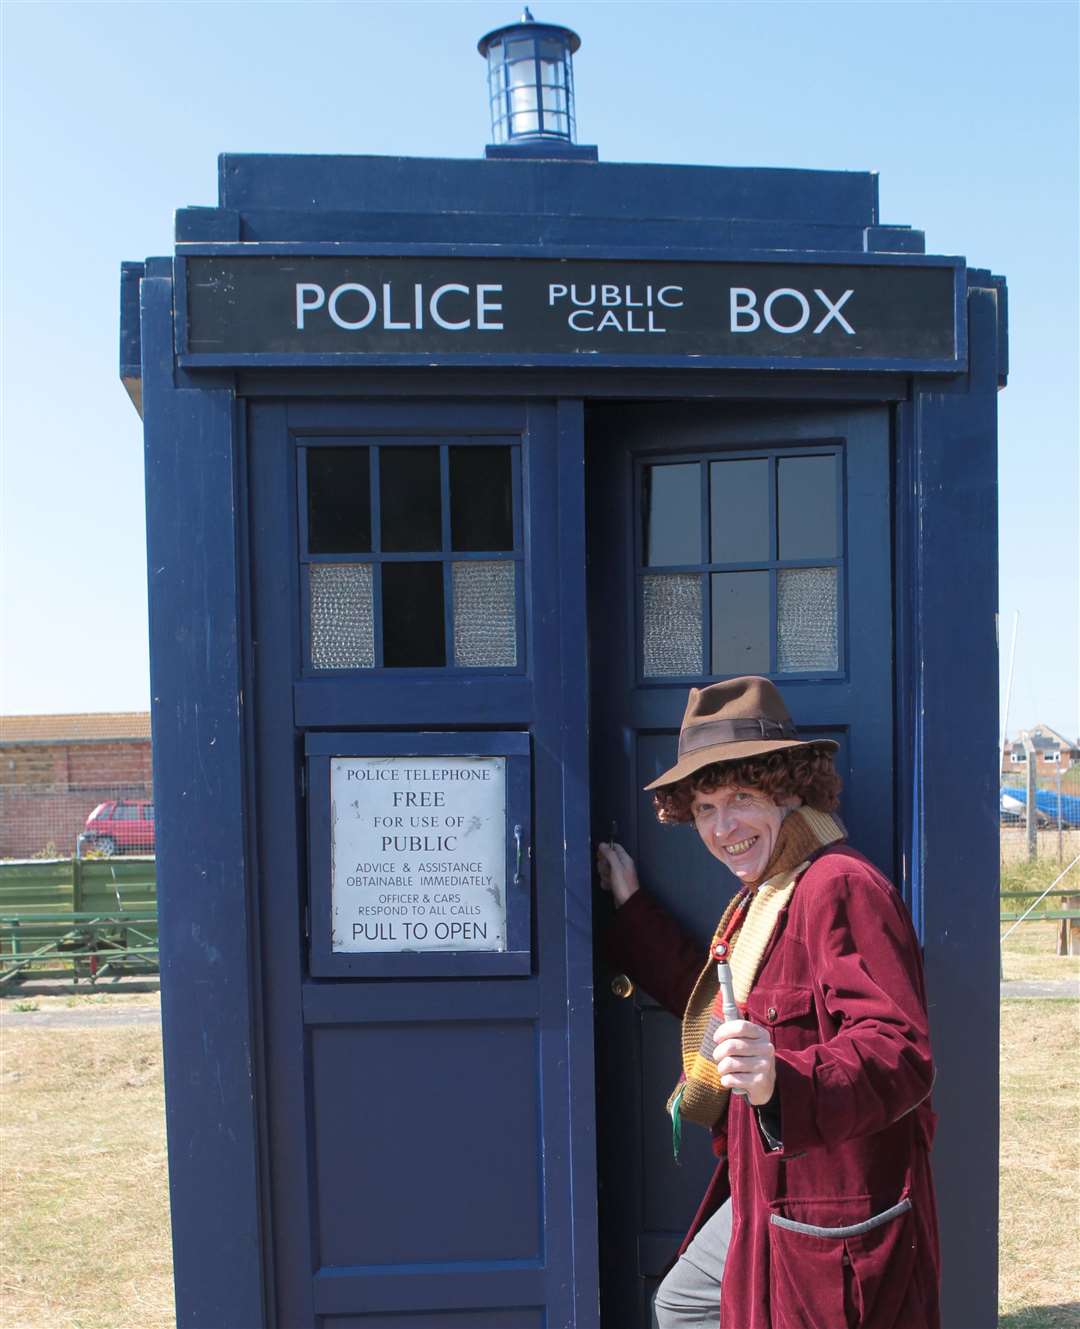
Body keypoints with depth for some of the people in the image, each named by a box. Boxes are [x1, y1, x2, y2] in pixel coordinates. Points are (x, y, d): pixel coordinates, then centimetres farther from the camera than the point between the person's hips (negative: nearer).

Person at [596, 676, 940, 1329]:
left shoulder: (841, 887, -23)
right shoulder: (764, 895, 10)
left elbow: (903, 1053, -29)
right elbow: (712, 999, 22)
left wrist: (783, 1082, -45)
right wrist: (630, 903, 24)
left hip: (835, 1218, -11)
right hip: (771, 1196, 11)